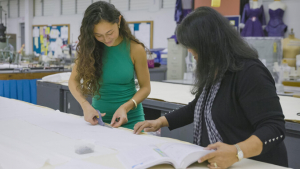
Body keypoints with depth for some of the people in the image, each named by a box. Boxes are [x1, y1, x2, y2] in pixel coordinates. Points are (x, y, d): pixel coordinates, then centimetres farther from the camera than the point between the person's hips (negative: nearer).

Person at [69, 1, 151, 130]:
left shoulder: (134, 48, -12)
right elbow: (74, 80, -1)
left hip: (129, 119, -1)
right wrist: (85, 105, -18)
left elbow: (145, 87, -5)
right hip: (99, 118, 2)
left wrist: (126, 107, -21)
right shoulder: (90, 48, -6)